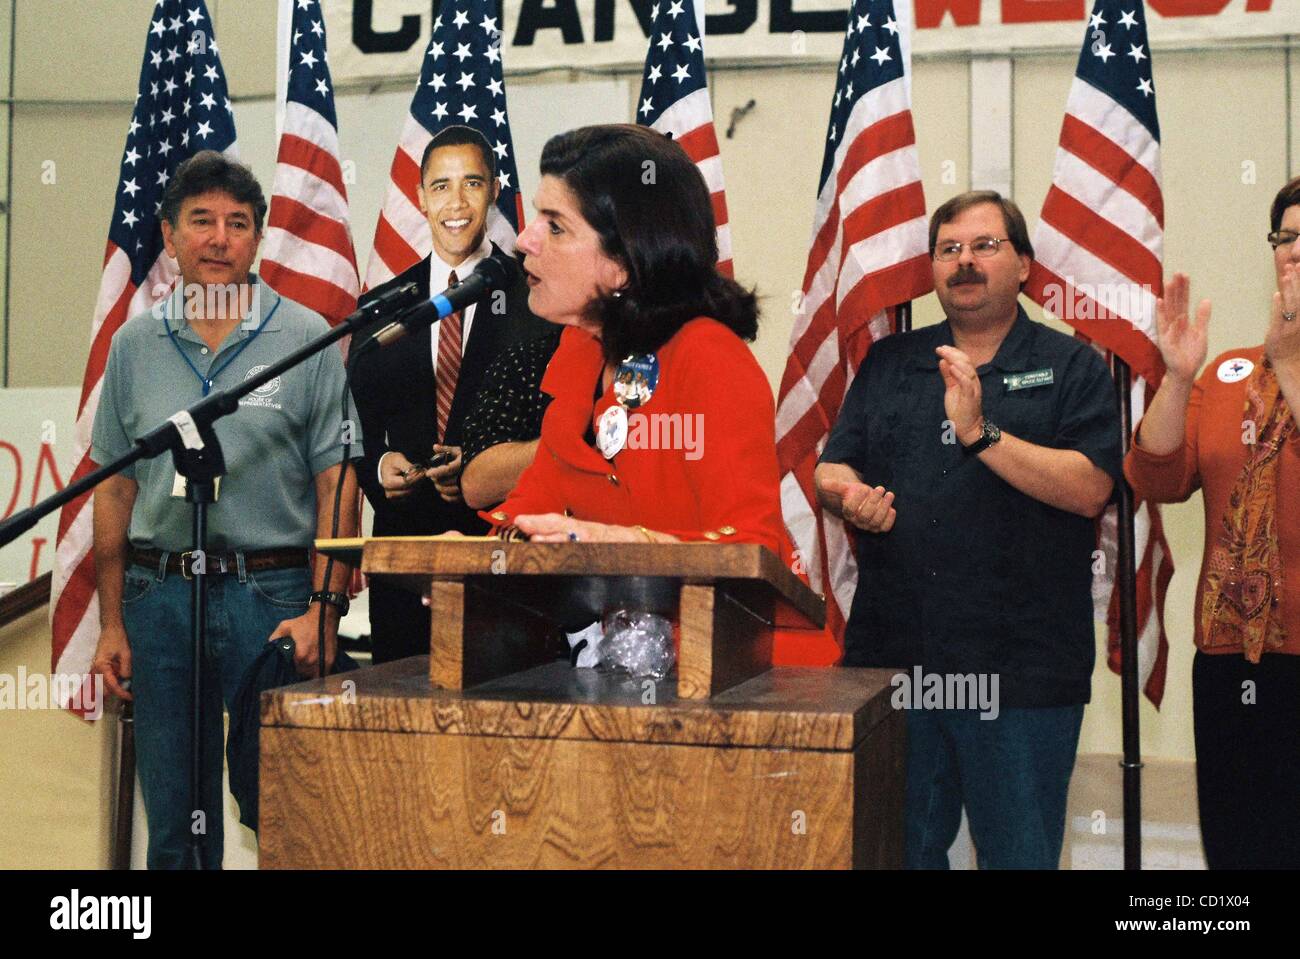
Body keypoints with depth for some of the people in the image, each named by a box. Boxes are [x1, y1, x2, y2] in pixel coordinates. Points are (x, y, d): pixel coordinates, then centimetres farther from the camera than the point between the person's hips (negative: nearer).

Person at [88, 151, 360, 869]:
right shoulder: (135, 343, 9)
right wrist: (112, 623, 8)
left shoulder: (307, 338, -1)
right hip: (159, 593, 3)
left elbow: (337, 484, -3)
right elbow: (116, 489, 12)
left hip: (273, 594, -3)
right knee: (173, 821, 11)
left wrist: (323, 608, -12)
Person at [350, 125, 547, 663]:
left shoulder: (535, 295, 1)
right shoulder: (381, 306, 13)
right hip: (403, 539, 4)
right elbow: (360, 427, 17)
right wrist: (379, 464, -5)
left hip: (506, 539, -3)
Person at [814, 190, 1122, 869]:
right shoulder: (888, 363, 15)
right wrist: (849, 497, -9)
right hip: (892, 656, 3)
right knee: (895, 850, 13)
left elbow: (1089, 488, -10)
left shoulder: (1071, 368, 4)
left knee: (1019, 852, 6)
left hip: (1022, 667, -3)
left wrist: (980, 431, -17)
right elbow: (831, 468, 14)